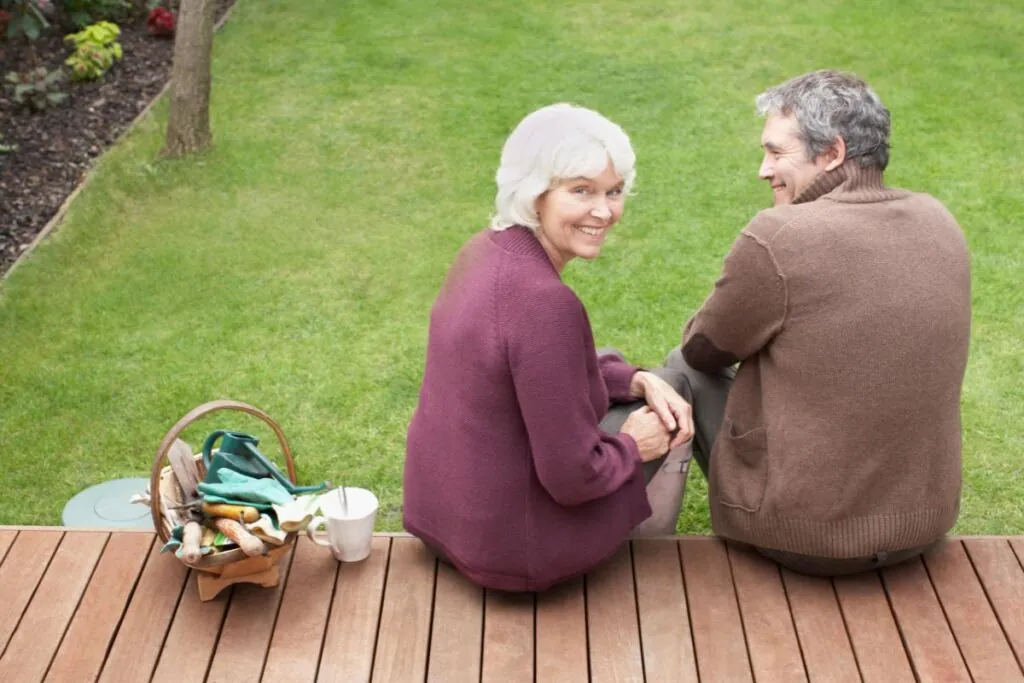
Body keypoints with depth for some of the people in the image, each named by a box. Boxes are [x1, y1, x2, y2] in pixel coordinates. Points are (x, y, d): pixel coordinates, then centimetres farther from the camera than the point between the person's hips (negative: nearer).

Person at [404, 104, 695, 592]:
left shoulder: (487, 250, -2)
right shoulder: (544, 302, -31)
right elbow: (572, 477, -27)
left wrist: (639, 381, 2)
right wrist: (634, 447, -7)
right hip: (514, 549, -8)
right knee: (669, 425, 15)